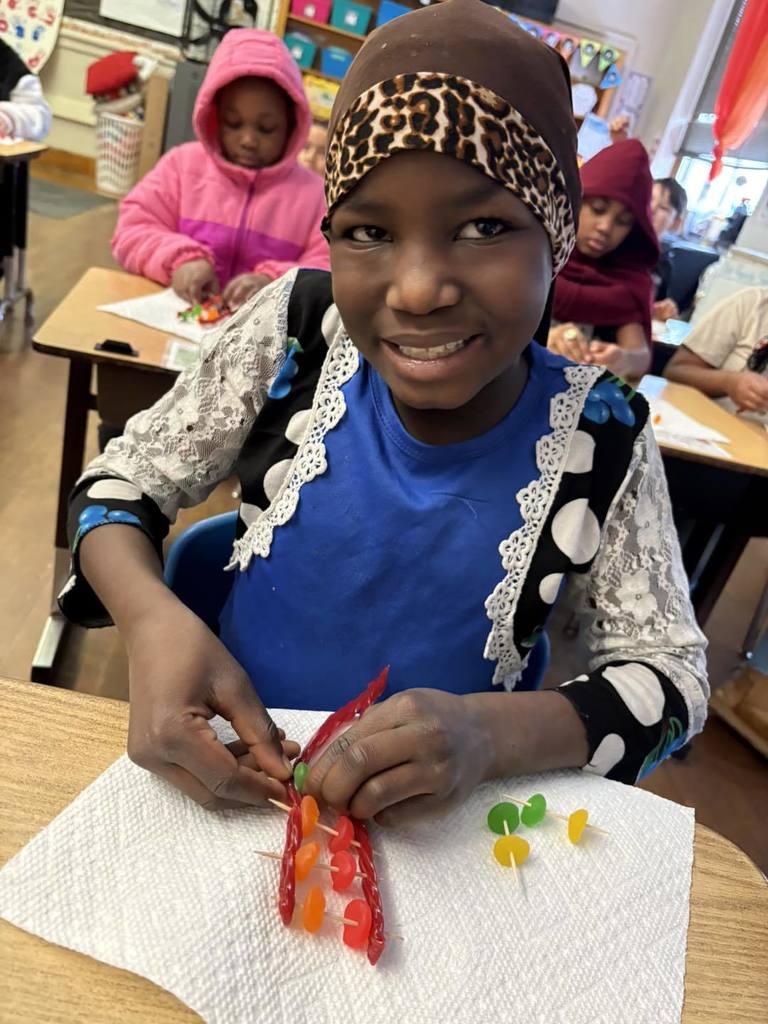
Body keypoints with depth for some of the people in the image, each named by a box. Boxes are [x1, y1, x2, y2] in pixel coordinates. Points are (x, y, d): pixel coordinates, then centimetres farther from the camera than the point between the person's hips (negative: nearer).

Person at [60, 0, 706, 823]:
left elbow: (669, 672, -9)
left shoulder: (598, 441, -15)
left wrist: (493, 733, -29)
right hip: (224, 779, 1)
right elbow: (121, 480, -4)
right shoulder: (294, 331, -14)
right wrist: (153, 618, -26)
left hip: (429, 821, 1)